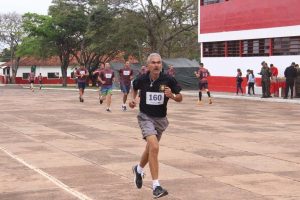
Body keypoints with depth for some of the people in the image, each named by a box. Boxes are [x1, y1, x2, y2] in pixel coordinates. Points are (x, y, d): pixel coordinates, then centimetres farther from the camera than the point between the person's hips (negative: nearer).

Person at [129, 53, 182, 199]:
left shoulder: (168, 80, -12)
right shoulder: (141, 80, -11)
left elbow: (180, 98, -2)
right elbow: (135, 88, 14)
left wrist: (172, 95, -22)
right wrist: (133, 99, -1)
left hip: (161, 119, 3)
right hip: (146, 117, -3)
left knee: (150, 149, 21)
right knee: (154, 147, -23)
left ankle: (139, 169, 53)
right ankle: (156, 186, -19)